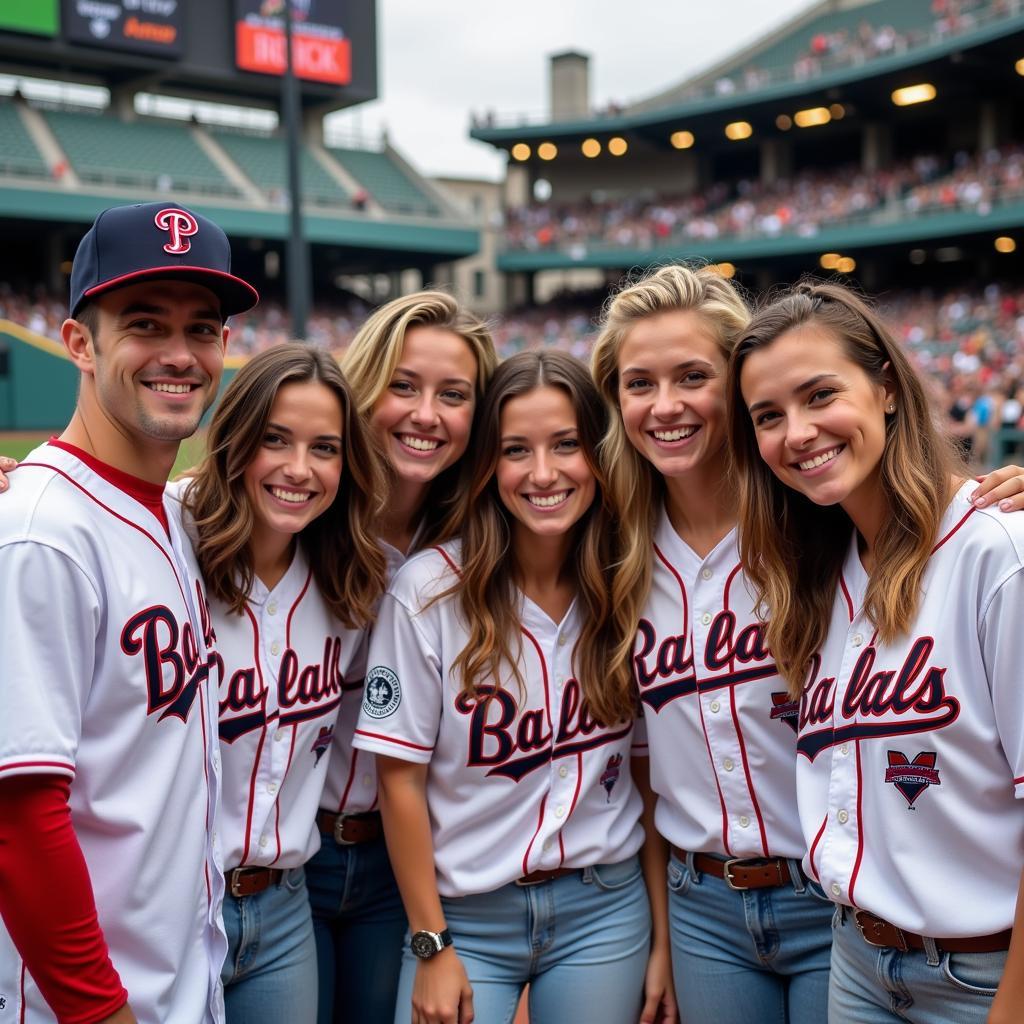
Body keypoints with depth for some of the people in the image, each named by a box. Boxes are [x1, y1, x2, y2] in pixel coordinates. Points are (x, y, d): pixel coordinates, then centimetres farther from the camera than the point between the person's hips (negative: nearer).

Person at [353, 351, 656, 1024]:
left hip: (605, 911, 2)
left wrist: (663, 941, 1)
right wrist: (431, 947, -6)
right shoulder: (429, 589, -13)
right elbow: (401, 778, -8)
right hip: (467, 917, -2)